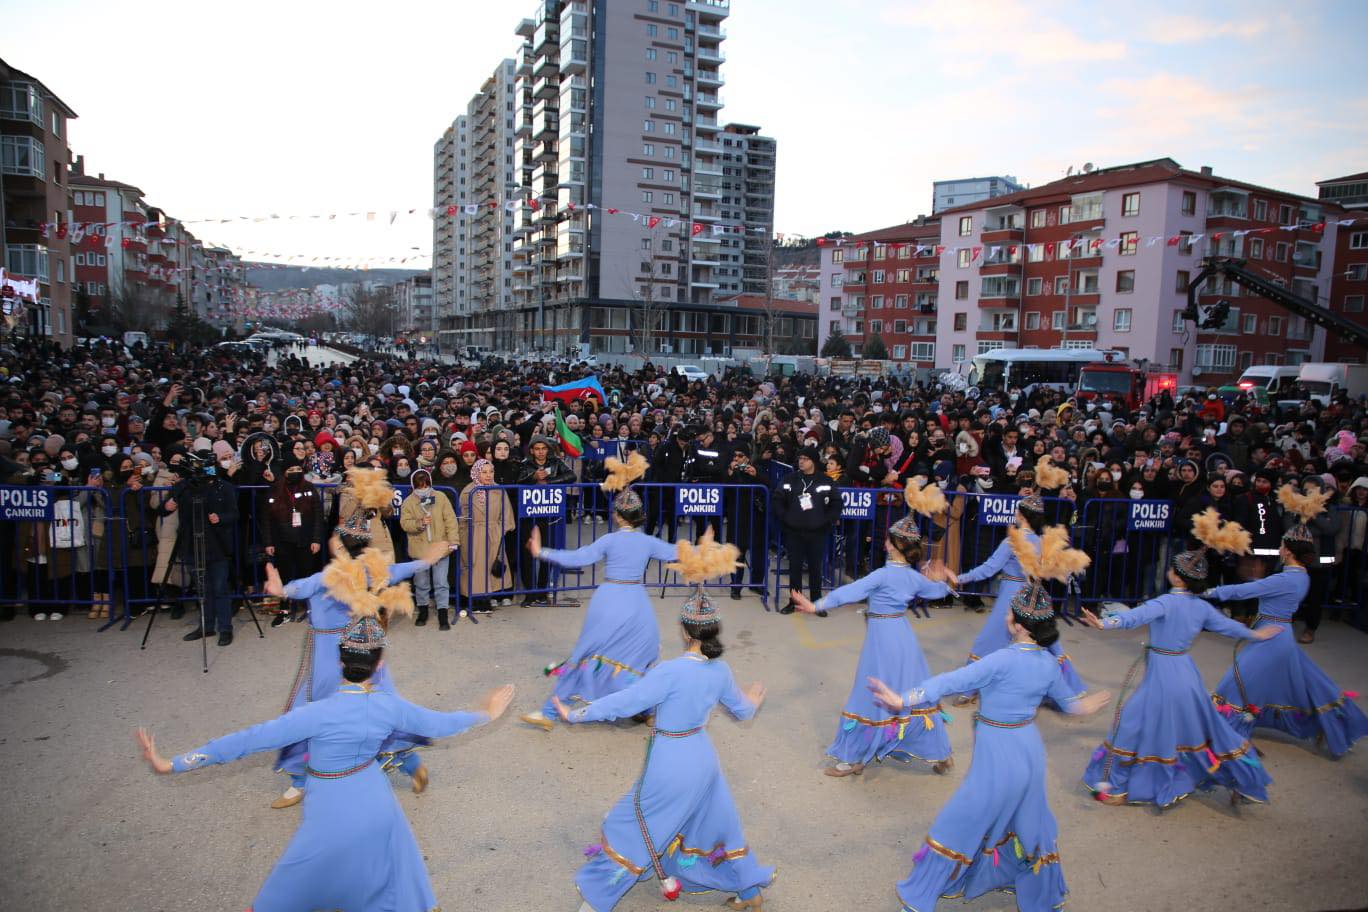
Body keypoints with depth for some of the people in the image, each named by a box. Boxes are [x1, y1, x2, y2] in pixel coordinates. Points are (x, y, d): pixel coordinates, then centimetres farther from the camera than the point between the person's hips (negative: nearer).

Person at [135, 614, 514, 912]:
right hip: (378, 809, 4)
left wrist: (173, 764, -18)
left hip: (331, 821, -4)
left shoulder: (319, 713, -25)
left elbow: (252, 739, -23)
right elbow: (437, 724, 2)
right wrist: (484, 715, 20)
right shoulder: (389, 705, -12)